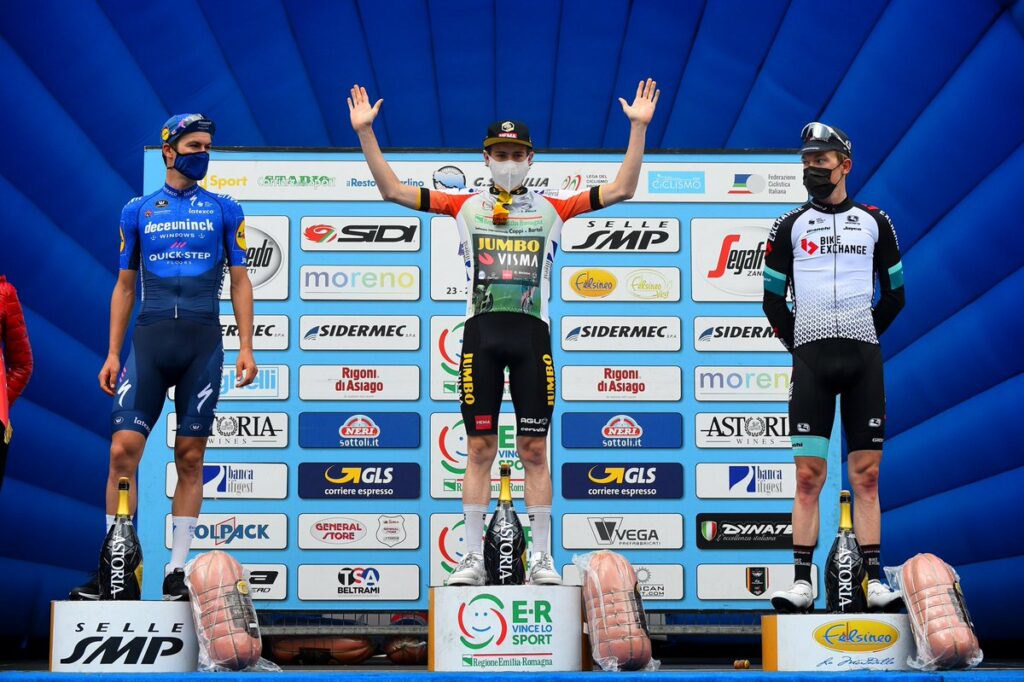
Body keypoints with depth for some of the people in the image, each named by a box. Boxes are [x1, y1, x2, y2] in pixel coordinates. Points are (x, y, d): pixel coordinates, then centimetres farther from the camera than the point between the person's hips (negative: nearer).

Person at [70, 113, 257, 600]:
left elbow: (239, 282, 10)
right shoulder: (137, 211, 11)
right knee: (123, 450, -9)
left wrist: (246, 348, 0)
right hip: (149, 339, 0)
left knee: (190, 457, 1)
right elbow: (125, 286, 15)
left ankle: (177, 571, 8)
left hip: (203, 341, 0)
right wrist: (112, 353, 8)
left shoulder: (224, 210, 10)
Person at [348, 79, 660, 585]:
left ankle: (541, 558, 8)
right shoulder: (465, 206, 13)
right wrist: (365, 132, 3)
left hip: (531, 332, 0)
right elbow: (392, 189, 11)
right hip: (482, 330, 0)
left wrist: (638, 128, 2)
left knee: (534, 450, 2)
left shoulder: (552, 209, 12)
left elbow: (620, 189, 9)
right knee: (479, 448, 2)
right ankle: (473, 558, 7)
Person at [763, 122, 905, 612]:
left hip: (863, 358, 1)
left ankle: (873, 582, 3)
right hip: (811, 357, -1)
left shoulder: (874, 222, 9)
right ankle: (802, 583, -4)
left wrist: (866, 335, 6)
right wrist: (796, 343, 4)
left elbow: (895, 294, 14)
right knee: (809, 476, -5)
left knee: (867, 475, 1)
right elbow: (772, 298, 11)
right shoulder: (790, 226, 8)